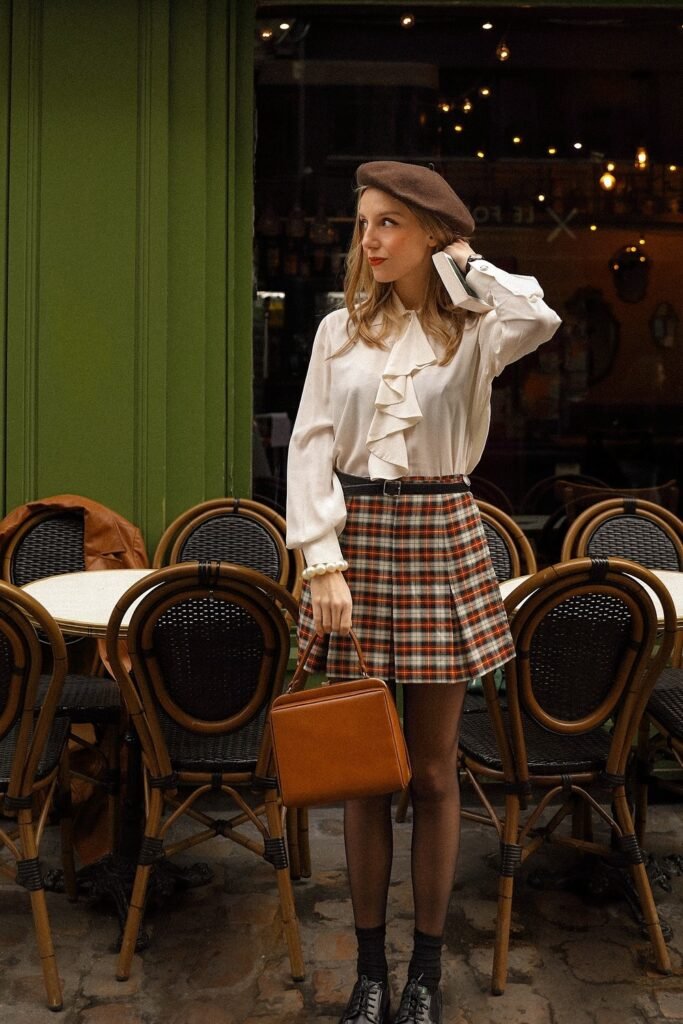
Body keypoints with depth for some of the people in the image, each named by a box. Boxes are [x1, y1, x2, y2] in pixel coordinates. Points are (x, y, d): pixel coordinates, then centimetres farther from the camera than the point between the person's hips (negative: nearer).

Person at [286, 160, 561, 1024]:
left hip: (440, 540, -1)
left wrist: (466, 262, -6)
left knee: (433, 770, 7)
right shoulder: (340, 330, 6)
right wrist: (324, 562, -11)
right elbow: (311, 447, 0)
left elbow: (539, 318, -24)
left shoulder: (472, 331, 0)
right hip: (355, 537, 2)